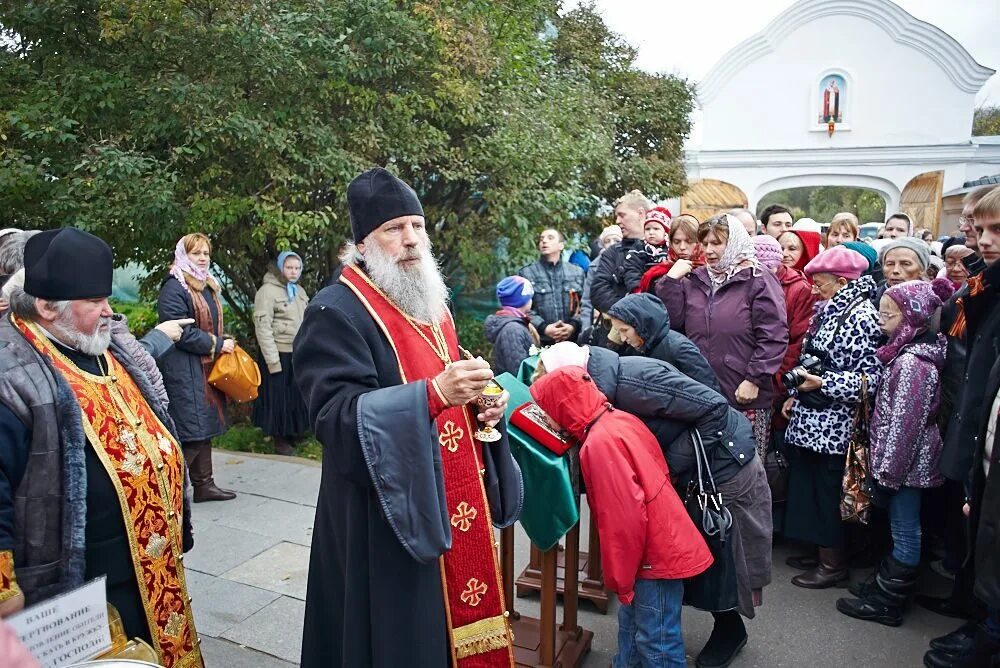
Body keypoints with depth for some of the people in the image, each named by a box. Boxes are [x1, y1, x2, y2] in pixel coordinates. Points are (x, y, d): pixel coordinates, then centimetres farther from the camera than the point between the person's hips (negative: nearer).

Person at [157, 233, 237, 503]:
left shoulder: (208, 286, 16)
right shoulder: (173, 288, -12)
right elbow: (180, 332, -19)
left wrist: (225, 342, 5)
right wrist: (217, 345, -15)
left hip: (207, 368, 9)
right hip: (184, 371, -9)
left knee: (205, 426, 12)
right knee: (191, 430, -9)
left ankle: (204, 484, 21)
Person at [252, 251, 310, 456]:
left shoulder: (299, 291, 13)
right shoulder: (267, 291, -9)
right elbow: (263, 327, -14)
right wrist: (272, 360, -16)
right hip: (280, 354, -6)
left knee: (296, 395, 13)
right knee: (279, 396, 5)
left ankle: (293, 432, 27)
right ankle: (279, 439, 18)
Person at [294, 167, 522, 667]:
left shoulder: (430, 302, 12)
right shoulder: (336, 312, -14)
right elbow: (336, 416, -23)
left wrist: (480, 404, 0)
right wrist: (433, 395, -33)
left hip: (453, 505, 8)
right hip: (387, 519, -7)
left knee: (458, 613, 18)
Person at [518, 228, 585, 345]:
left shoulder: (577, 272, 14)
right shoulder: (526, 273, 5)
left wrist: (573, 325, -11)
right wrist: (543, 328, -16)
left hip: (572, 341, 2)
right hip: (540, 343, -2)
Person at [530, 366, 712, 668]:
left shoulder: (599, 442, -26)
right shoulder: (620, 418, 2)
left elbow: (623, 519, -26)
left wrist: (620, 579, -13)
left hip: (655, 556, -10)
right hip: (663, 542, 10)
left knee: (656, 642, 6)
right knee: (632, 624, 24)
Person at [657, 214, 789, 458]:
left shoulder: (759, 281, -4)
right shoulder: (695, 281, 13)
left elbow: (774, 337, -10)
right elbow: (673, 322, 5)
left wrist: (754, 380, -15)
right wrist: (671, 280, -1)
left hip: (745, 397, -5)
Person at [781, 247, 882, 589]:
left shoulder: (861, 314, -14)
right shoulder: (829, 310, 12)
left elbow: (870, 376, -17)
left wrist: (822, 383, -22)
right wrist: (796, 394, 15)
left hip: (833, 422, -8)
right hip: (810, 415, 8)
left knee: (827, 489, 3)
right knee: (807, 483, 14)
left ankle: (833, 564, 19)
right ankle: (821, 552, 29)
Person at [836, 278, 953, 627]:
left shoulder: (911, 363, -23)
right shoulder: (912, 353, 7)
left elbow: (905, 423, -23)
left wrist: (888, 470, -18)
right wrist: (886, 465, 17)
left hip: (906, 460, -9)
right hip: (912, 460, 9)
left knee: (904, 530, 3)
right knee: (902, 527, 19)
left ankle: (887, 602, 16)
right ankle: (887, 585, 33)